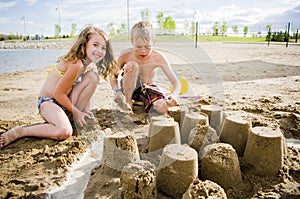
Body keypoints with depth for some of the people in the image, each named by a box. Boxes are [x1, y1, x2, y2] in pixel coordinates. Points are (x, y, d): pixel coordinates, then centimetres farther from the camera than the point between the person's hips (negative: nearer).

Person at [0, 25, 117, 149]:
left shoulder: (84, 62, 4)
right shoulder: (76, 64, -25)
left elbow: (82, 89, 14)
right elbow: (58, 93, -21)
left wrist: (84, 111, 3)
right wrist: (75, 111, -11)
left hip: (63, 100, 8)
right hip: (48, 101, -8)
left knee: (93, 76, -7)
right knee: (64, 132, -35)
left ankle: (83, 119, 1)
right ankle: (19, 131, -11)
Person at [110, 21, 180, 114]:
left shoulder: (158, 58, -20)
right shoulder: (126, 55, -19)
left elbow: (176, 83, -22)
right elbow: (113, 77, -10)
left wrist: (174, 95, -44)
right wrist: (117, 91, -31)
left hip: (148, 89, 1)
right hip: (129, 89, 0)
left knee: (162, 108, -30)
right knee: (132, 65, -32)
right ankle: (127, 102, -13)